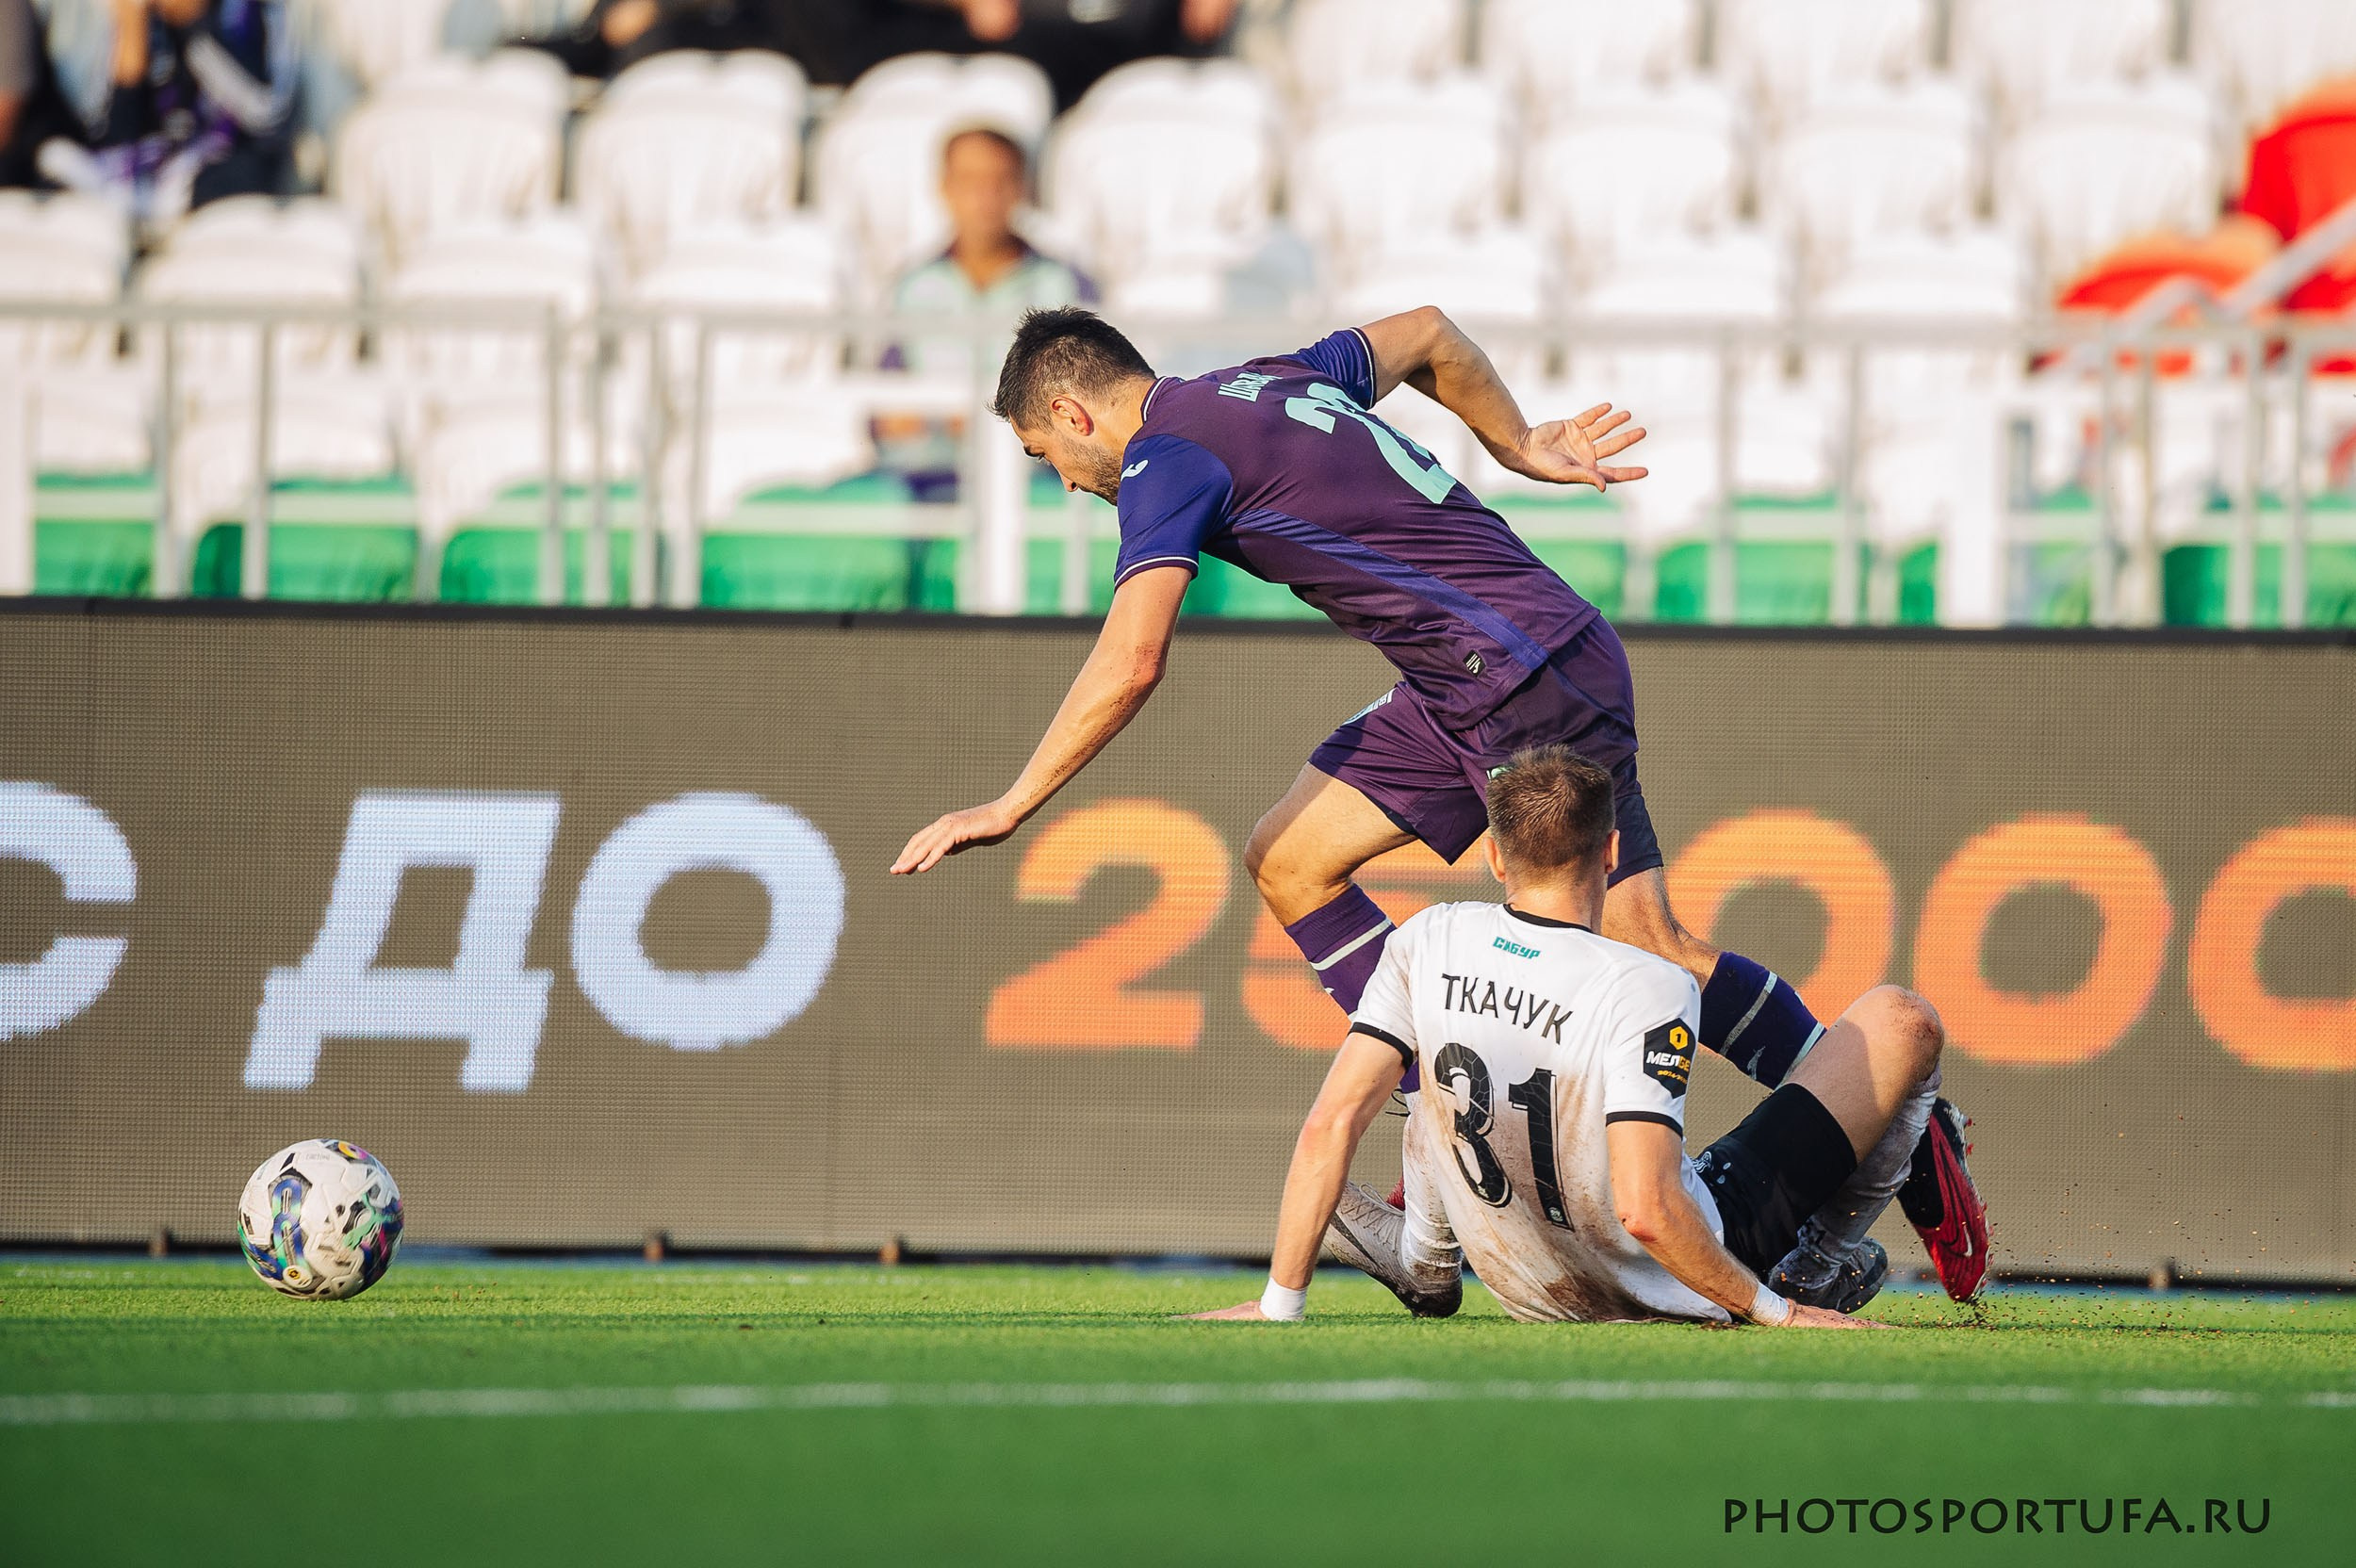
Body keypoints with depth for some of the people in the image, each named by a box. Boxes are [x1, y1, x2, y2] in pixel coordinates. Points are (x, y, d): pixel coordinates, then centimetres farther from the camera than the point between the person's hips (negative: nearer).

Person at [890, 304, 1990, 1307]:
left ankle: (1903, 1130, -5)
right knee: (1289, 859, 6)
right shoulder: (1268, 381, 16)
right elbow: (1426, 335, 30)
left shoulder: (1167, 461, -11)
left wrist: (1010, 807, -13)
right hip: (1459, 691, 10)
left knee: (1642, 947, -12)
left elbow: (1129, 665, -20)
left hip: (1535, 675, -10)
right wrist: (1521, 448, 33)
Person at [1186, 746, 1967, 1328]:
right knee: (1901, 1020, 6)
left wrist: (1279, 1304, -6)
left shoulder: (1428, 945, -12)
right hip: (1679, 1283, -5)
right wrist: (1771, 1311, -23)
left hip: (1529, 1294, 5)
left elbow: (1330, 1126, -12)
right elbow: (1647, 1208, -33)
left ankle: (1425, 1265, 41)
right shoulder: (1647, 990, -26)